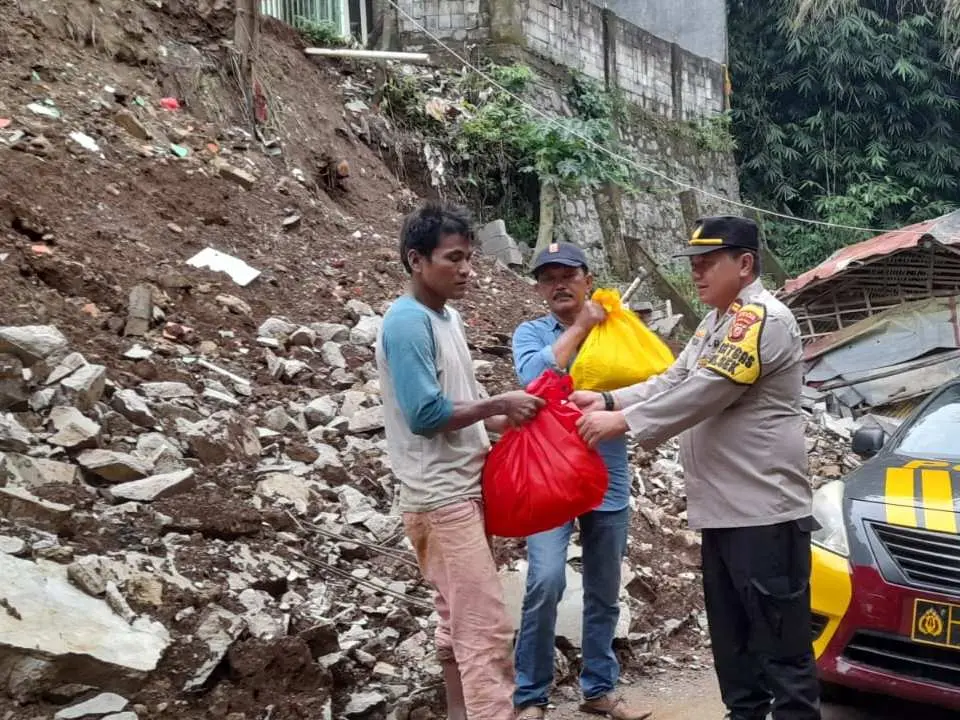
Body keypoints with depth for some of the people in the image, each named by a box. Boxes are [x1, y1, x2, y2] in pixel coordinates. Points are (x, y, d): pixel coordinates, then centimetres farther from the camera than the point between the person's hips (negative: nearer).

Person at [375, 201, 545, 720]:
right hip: (440, 498, -9)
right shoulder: (407, 322, -16)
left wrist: (506, 421, 3)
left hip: (465, 490, 9)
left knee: (459, 620, 17)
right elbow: (426, 413, -22)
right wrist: (498, 405, -14)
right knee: (486, 628, -10)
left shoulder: (447, 317, 13)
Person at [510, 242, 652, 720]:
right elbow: (533, 375, -18)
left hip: (608, 481, 3)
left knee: (604, 593, 12)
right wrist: (580, 326, -11)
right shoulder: (531, 333, 2)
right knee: (546, 580, -19)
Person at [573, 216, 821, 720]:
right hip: (723, 509, 10)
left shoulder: (764, 319, -15)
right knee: (731, 638, 18)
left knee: (780, 643, -3)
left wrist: (623, 422, -19)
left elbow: (705, 392, -22)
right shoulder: (717, 323, 18)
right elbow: (672, 382, 16)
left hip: (764, 510, -10)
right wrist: (608, 400, 3)